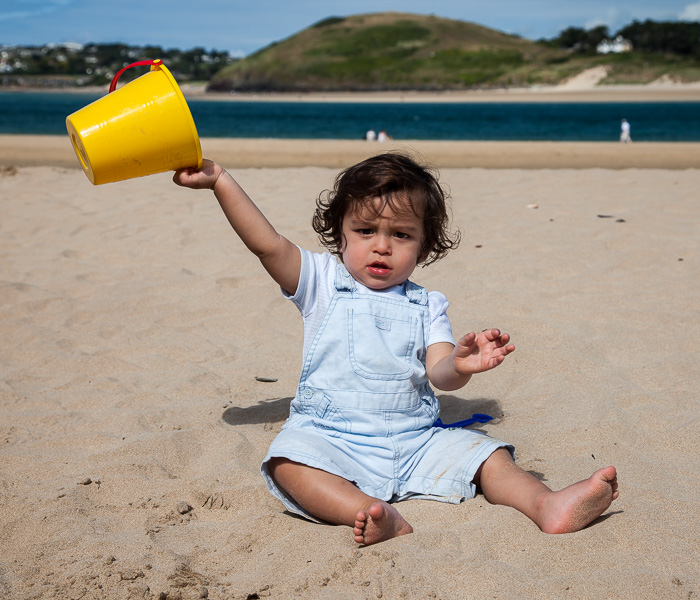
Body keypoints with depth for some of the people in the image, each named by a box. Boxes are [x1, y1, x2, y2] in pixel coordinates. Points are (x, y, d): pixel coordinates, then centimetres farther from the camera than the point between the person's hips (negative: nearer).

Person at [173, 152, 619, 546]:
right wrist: (221, 181, -15)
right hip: (330, 437, -3)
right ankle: (375, 514, -52)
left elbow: (438, 373, -3)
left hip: (415, 444, 3)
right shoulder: (323, 283, 7)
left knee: (486, 452, -14)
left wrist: (460, 364, -27)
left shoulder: (427, 306, 11)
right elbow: (268, 244, -7)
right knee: (290, 459, -33)